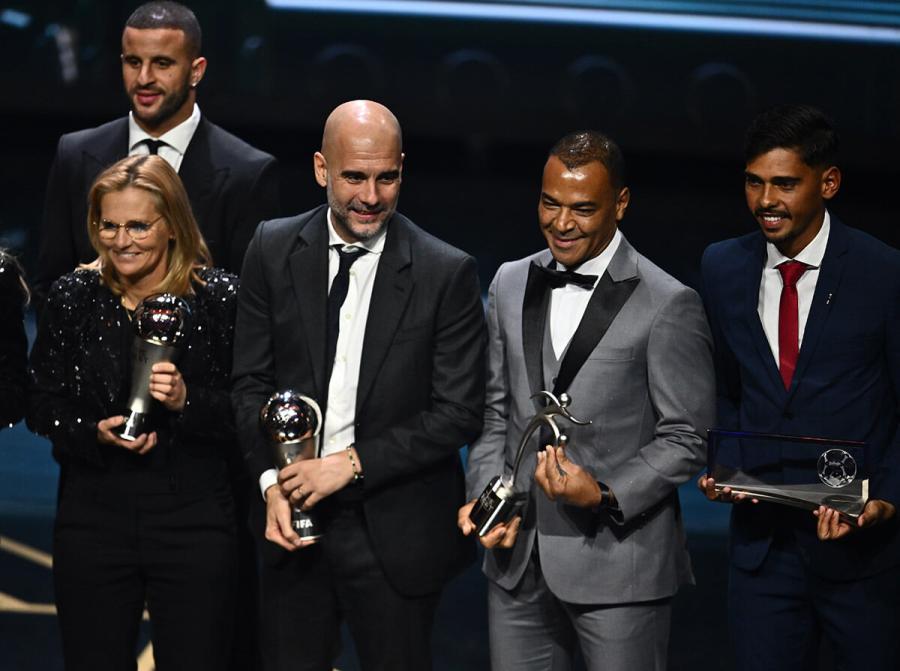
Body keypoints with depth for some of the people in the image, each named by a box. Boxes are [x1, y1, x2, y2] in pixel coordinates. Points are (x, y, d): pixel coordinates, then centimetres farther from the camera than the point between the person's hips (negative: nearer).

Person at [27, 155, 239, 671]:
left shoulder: (220, 298, -4)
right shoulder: (74, 297, 3)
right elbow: (42, 405, 7)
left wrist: (188, 401, -20)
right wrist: (94, 433, -11)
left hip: (194, 520, -2)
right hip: (95, 517, 2)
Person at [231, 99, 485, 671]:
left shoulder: (447, 274, -8)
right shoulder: (274, 251, 2)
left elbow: (459, 412, -8)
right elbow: (252, 380, 6)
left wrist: (353, 464, -14)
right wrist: (272, 483, -8)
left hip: (395, 532, -2)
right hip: (294, 518, 3)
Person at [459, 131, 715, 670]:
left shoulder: (669, 306, -8)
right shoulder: (511, 284, 10)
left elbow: (686, 439, -6)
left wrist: (605, 496, -19)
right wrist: (487, 495, 0)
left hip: (619, 563, -5)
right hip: (519, 562, 5)